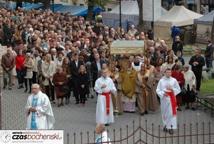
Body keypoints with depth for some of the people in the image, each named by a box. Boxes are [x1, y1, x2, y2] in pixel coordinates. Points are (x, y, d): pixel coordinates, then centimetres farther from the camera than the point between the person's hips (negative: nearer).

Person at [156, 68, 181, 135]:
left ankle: (171, 127, -4)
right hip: (164, 98, 1)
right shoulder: (161, 81, 1)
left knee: (171, 112, -6)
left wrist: (172, 89, -12)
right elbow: (158, 90, 2)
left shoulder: (174, 80, 1)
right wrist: (163, 93, -15)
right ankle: (166, 125, 25)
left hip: (171, 99, -1)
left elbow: (178, 89, 5)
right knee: (164, 113, 8)